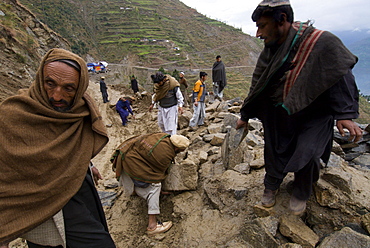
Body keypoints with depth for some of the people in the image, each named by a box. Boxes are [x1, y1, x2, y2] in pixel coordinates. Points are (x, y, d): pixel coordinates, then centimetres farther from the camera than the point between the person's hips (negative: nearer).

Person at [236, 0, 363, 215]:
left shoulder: (322, 42, -17)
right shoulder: (271, 50, -1)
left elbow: (341, 78, -12)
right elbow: (258, 85, 6)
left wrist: (345, 115, -23)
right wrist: (245, 116, 11)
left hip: (314, 115, -4)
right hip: (280, 115, 5)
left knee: (306, 152, -17)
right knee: (276, 151, 7)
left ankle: (301, 193, 13)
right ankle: (271, 186, 33)